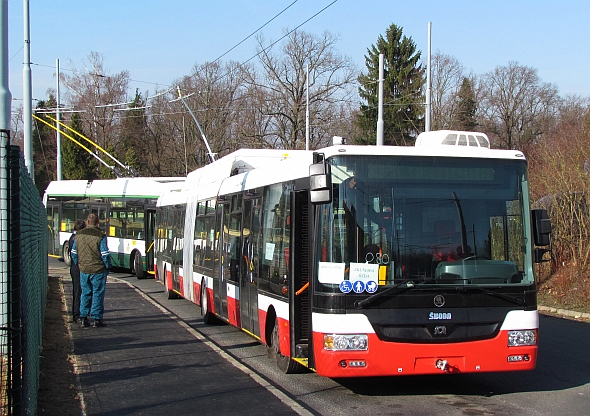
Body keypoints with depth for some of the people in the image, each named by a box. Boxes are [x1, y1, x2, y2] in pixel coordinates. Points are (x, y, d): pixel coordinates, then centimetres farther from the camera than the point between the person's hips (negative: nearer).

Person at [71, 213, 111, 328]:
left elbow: (74, 253, 9)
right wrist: (108, 267, 1)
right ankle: (97, 319, 4)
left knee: (85, 293, 13)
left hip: (83, 270, 4)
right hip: (98, 270, -4)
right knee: (98, 294, 3)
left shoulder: (79, 235, 3)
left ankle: (83, 318, 13)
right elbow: (105, 254, -14)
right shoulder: (100, 236, -14)